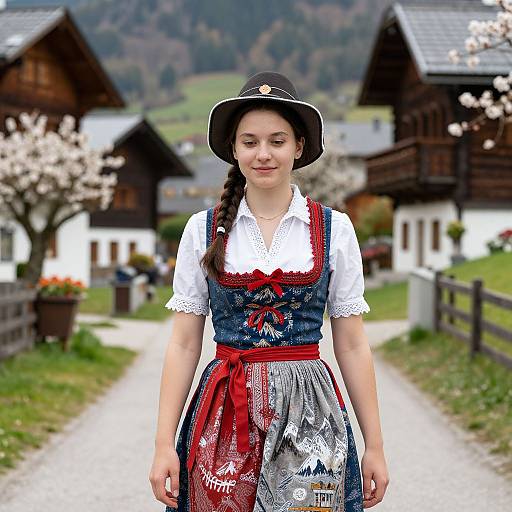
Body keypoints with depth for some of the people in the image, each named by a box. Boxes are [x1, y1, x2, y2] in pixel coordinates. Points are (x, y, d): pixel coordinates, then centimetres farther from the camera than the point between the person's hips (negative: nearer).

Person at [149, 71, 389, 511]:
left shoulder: (334, 228, 2)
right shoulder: (204, 229, 2)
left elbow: (352, 345, 4)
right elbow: (184, 344, 2)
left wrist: (375, 446, 3)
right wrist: (164, 444, -3)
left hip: (309, 411, 0)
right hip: (224, 414, 0)